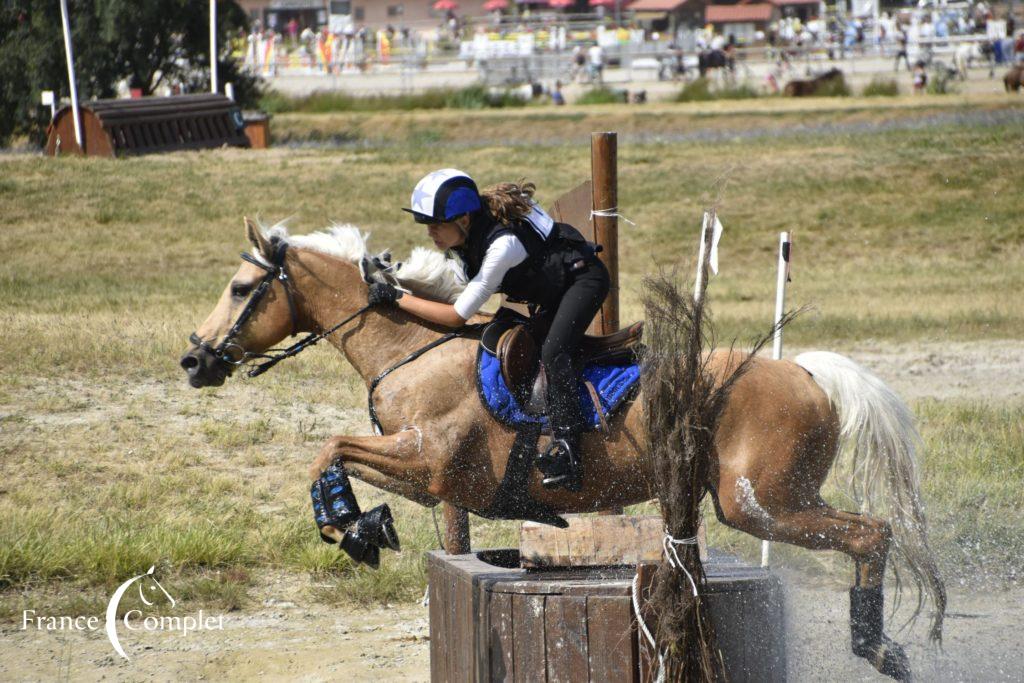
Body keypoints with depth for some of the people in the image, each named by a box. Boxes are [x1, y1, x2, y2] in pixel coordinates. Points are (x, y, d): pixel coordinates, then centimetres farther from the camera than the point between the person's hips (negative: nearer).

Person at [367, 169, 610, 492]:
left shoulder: (502, 244, -37)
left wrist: (396, 298, -29)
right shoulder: (463, 235, -12)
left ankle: (566, 452, -37)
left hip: (583, 279, -10)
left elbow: (457, 316, -32)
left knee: (553, 351, -29)